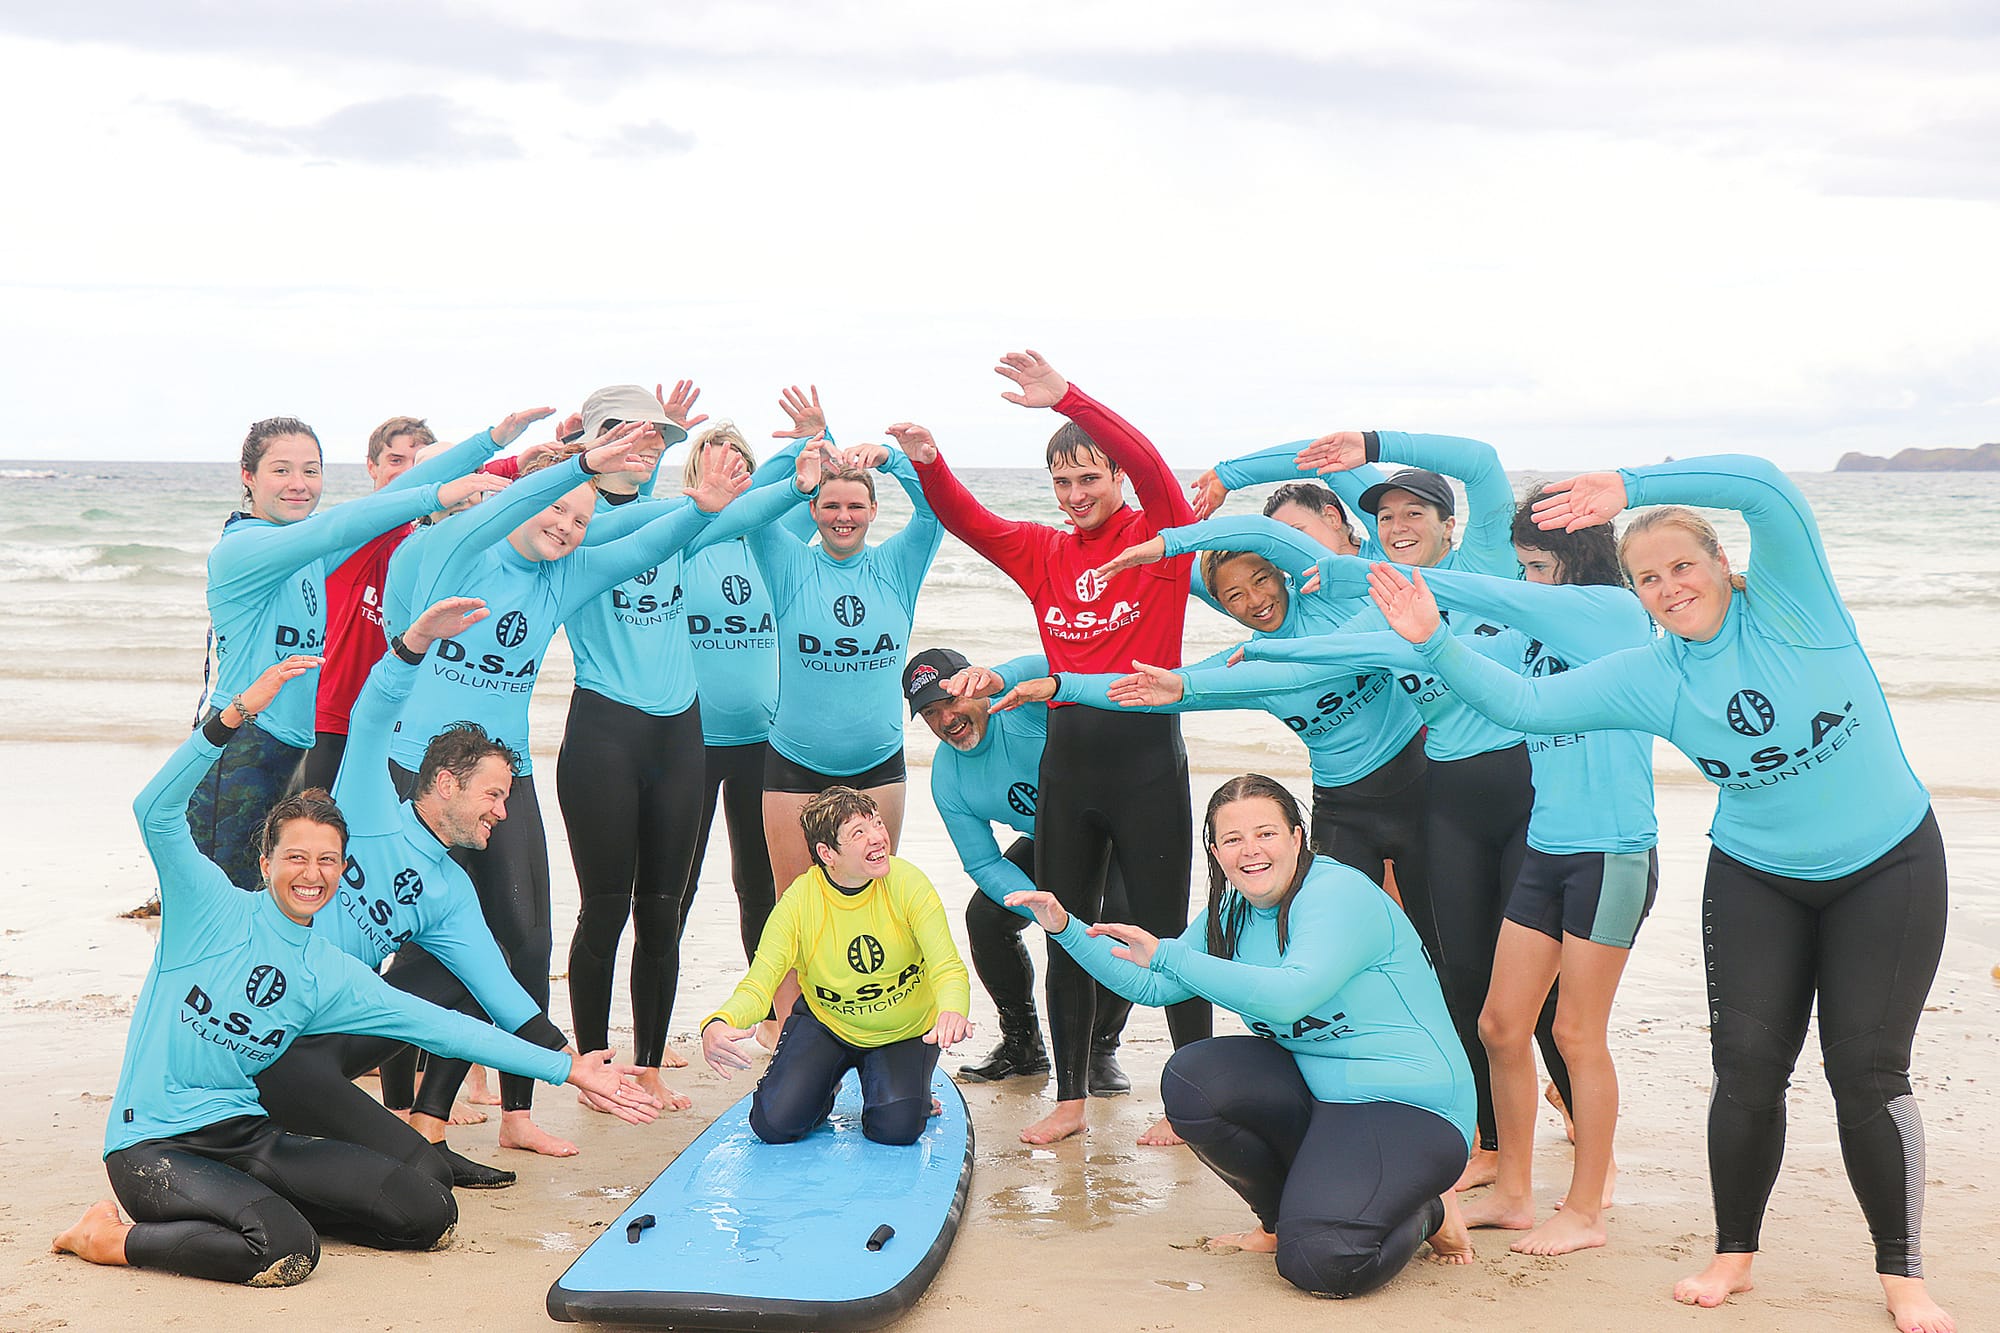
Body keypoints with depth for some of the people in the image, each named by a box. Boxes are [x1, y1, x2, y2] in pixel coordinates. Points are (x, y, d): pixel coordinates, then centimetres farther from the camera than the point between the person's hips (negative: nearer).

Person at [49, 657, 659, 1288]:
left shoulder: (332, 978, 10)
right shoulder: (213, 909, -3)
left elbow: (440, 1025, 9)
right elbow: (157, 813, -18)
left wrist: (567, 1068, 6)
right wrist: (235, 714, -31)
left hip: (245, 1134, 6)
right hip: (153, 1142, -6)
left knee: (429, 1213, -9)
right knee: (285, 1251, -32)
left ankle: (244, 1204, 9)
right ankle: (116, 1237, -7)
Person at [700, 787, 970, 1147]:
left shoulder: (907, 883, -23)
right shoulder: (799, 901, -23)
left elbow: (948, 968, -28)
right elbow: (758, 985, -25)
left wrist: (951, 1011, -53)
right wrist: (718, 1024, -49)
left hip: (906, 1032, -1)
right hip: (827, 1023, 1)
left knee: (897, 1128, -22)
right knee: (774, 1123, -15)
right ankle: (826, 1089, 20)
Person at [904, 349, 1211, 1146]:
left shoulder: (1160, 536, -3)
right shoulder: (1044, 553, 10)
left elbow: (1150, 466, -19)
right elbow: (967, 522, 3)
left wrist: (1066, 398, -29)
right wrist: (928, 464, -17)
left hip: (1146, 753, -5)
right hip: (1067, 752, 5)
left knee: (1164, 933, 2)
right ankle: (1071, 1098, 23)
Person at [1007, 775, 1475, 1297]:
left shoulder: (1338, 893, -18)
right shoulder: (1231, 914, 9)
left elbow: (1290, 995, -34)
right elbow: (1151, 986, 17)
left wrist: (1168, 956, -33)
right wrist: (1065, 927, 8)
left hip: (1409, 1108, -8)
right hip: (1315, 1097, 8)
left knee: (1318, 1262, -27)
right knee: (1191, 1078, -17)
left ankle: (1425, 1213, 7)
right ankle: (1282, 1217, 6)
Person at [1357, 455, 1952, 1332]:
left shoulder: (1786, 602, -13)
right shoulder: (1646, 679, -4)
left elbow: (1764, 487, -30)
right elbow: (1522, 704, -9)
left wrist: (1630, 489, -33)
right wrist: (1433, 643, -20)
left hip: (1889, 866, -3)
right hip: (1757, 878, 3)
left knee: (1867, 1073, -4)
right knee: (1748, 1067, 0)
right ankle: (1734, 1254, 18)